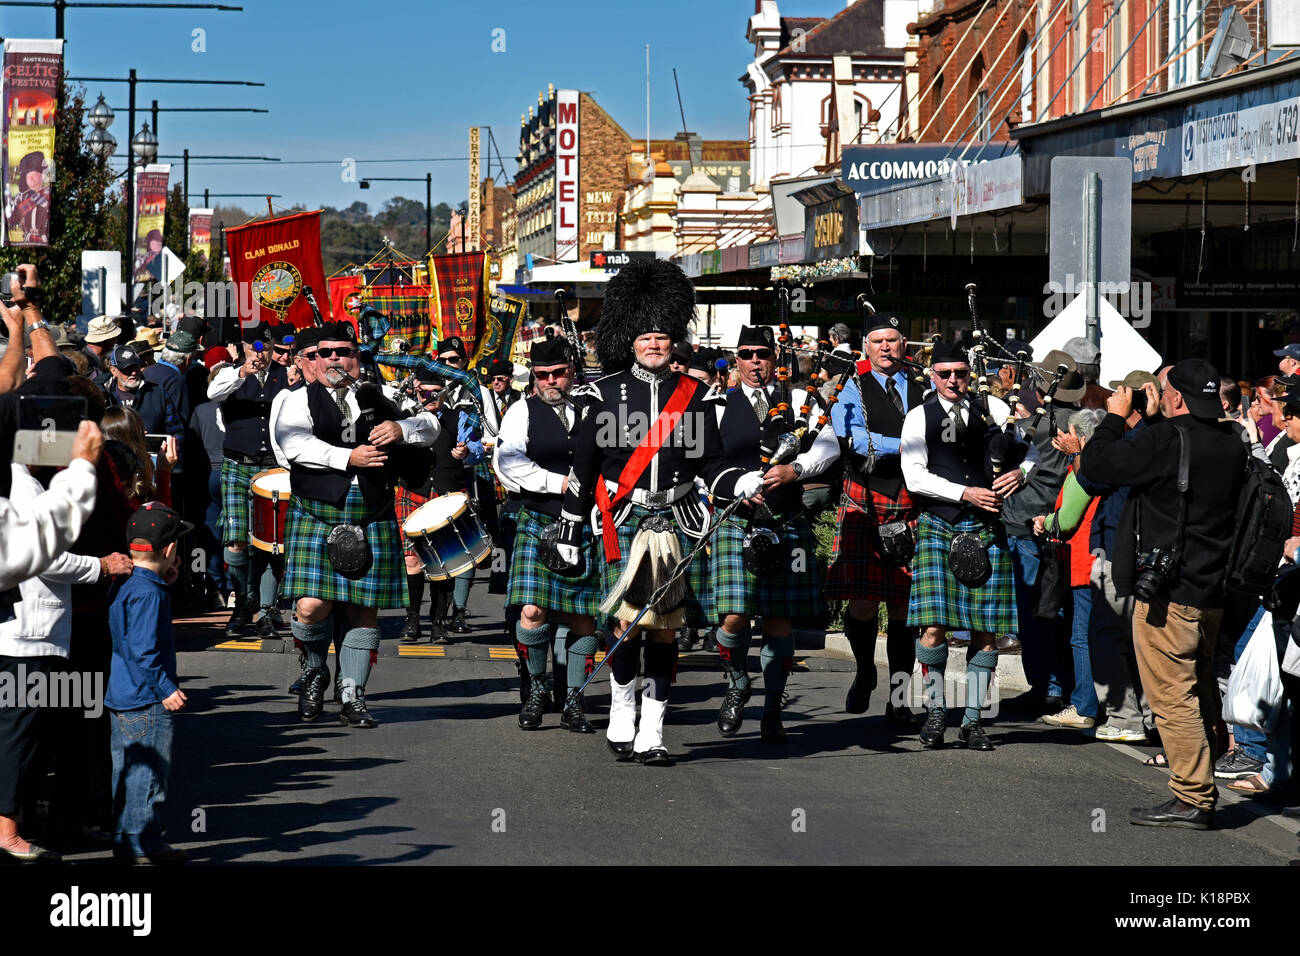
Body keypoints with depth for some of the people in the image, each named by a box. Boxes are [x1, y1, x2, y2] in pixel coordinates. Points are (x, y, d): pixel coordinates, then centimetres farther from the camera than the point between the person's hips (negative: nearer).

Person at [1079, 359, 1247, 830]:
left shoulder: (1166, 440, -18)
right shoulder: (1231, 445, 6)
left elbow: (1097, 463, -11)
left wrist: (1114, 416, 4)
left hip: (1167, 593, -8)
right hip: (1211, 591, 8)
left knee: (1172, 697, -4)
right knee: (1199, 694, 16)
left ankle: (1192, 799, -4)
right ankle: (1201, 794, 23)